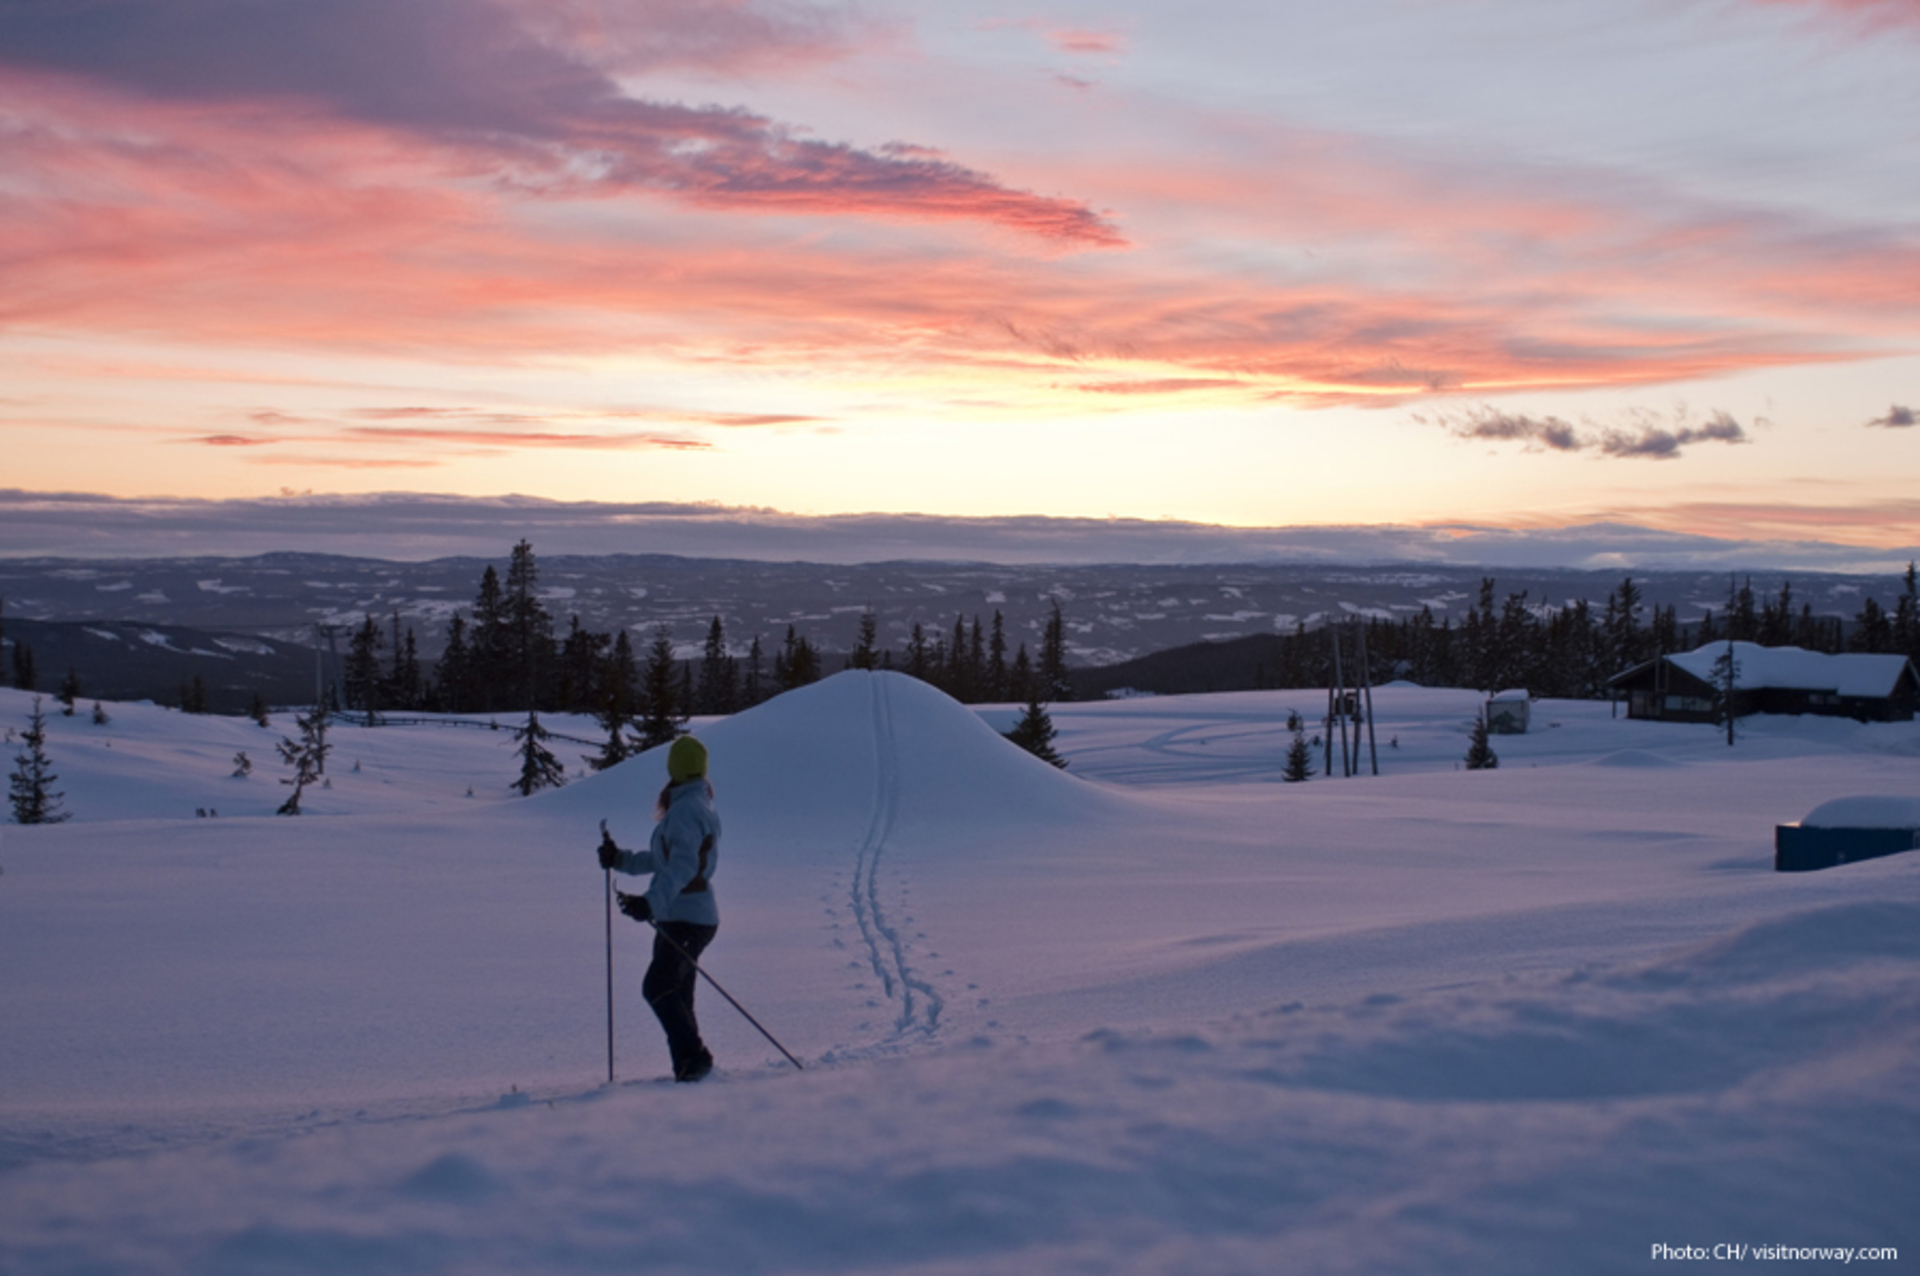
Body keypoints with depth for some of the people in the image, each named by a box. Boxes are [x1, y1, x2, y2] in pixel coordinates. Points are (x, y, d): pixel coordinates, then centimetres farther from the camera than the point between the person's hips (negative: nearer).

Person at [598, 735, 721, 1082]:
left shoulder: (685, 809, -15)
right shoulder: (694, 805, 17)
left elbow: (682, 865, -28)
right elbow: (662, 858, 24)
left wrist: (652, 901, -38)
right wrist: (620, 859, 19)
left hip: (688, 919, -10)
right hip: (676, 919, 10)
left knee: (657, 987, -18)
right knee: (674, 995, 10)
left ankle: (693, 1056, -16)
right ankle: (689, 1067, 12)